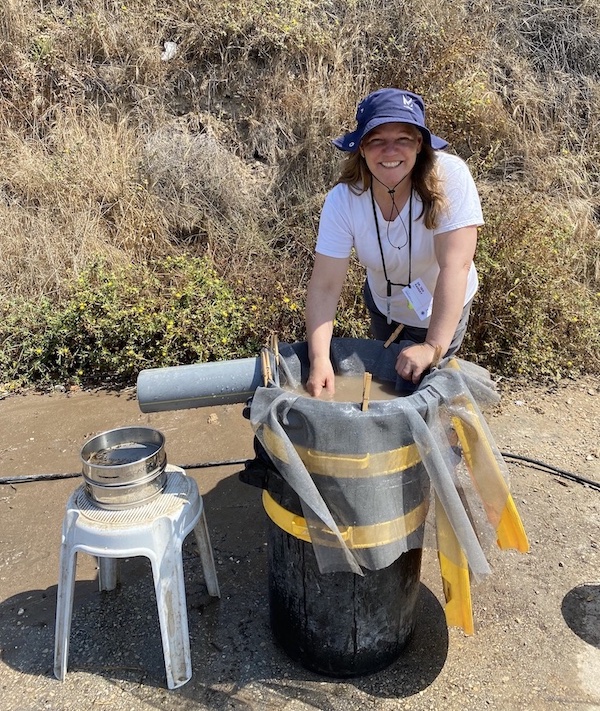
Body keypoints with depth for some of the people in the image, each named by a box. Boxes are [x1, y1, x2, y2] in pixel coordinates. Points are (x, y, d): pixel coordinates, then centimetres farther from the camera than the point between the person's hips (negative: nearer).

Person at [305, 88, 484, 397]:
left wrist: (434, 347, -42)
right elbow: (325, 286, -28)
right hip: (383, 307, 3)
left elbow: (455, 265, -37)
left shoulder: (449, 176, -32)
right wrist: (320, 359, -39)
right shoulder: (342, 200, -26)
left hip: (442, 310, -3)